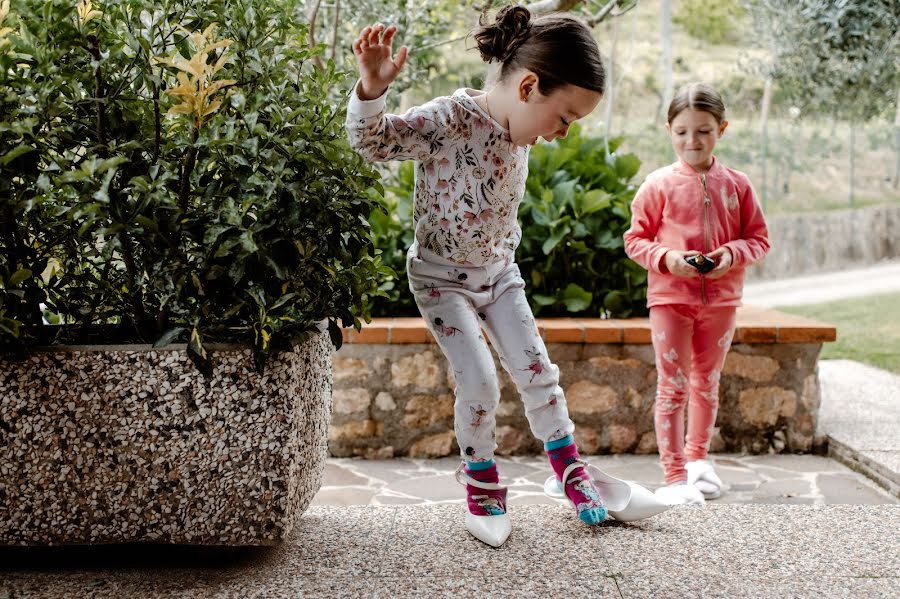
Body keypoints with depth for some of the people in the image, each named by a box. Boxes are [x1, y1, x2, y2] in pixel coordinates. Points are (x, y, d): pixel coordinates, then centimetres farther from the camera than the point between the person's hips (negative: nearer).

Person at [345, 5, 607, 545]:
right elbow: (373, 141, -33)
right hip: (443, 279, -6)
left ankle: (570, 469, 23)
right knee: (480, 384, -11)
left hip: (499, 274, 6)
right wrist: (373, 87, -50)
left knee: (537, 372, 6)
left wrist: (503, 260, 13)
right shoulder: (452, 118, -27)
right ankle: (482, 486, 11)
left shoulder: (521, 136, -5)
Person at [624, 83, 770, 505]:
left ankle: (697, 457, 36)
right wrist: (666, 258, -18)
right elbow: (635, 239, 0)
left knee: (707, 383, 17)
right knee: (672, 387, -3)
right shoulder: (659, 185, -5)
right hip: (670, 298, -3)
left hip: (721, 299, 3)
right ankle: (674, 476, 2)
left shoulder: (736, 185, 2)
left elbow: (758, 238, 7)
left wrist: (732, 254, -13)